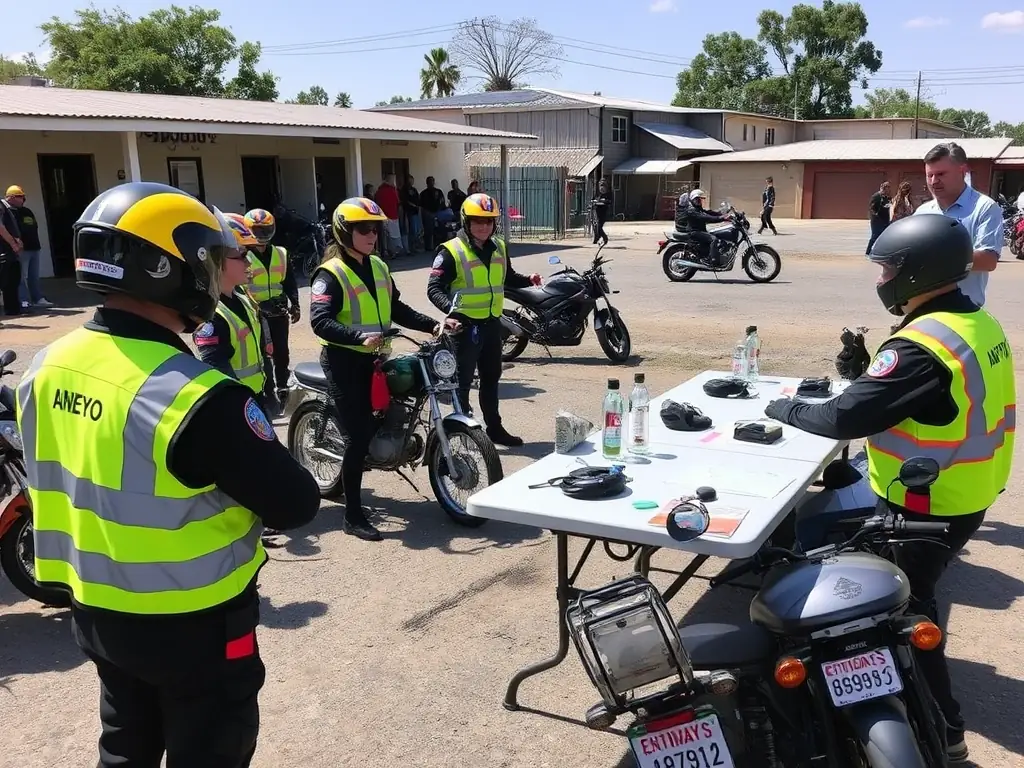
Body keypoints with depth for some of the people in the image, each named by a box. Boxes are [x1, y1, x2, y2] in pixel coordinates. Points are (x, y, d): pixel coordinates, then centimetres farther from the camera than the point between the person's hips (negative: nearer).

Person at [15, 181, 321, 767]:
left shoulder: (47, 367, -5)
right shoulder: (199, 398, -30)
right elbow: (297, 505, -23)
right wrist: (254, 463, -3)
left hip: (95, 611, 7)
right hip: (193, 625, -7)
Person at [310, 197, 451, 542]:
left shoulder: (378, 266, 13)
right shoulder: (330, 274, -12)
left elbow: (396, 309, 16)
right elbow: (320, 321, -23)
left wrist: (433, 325, 4)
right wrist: (359, 337, -37)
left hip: (373, 358, 8)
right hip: (344, 361, -8)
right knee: (360, 434, -8)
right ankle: (353, 516, 3)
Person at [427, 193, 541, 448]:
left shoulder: (499, 247, 9)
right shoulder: (452, 251, -13)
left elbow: (508, 277, 22)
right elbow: (434, 287, -16)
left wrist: (528, 280, 2)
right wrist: (450, 307, -34)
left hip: (492, 323, 7)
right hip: (466, 324, -7)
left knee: (491, 378, 17)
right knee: (463, 380, -1)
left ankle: (494, 428, 29)